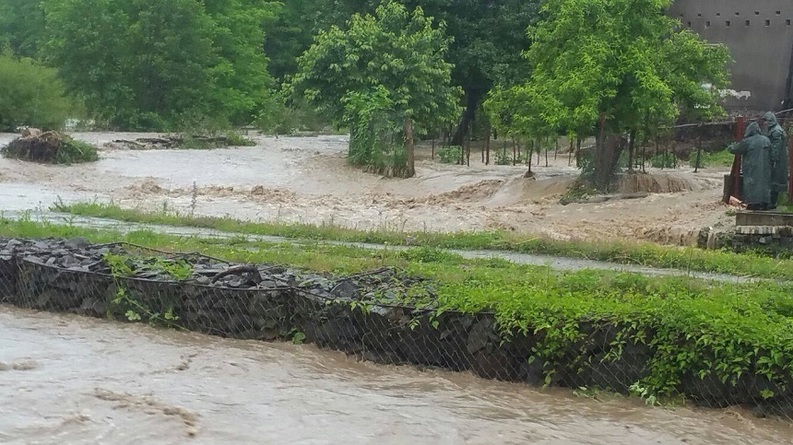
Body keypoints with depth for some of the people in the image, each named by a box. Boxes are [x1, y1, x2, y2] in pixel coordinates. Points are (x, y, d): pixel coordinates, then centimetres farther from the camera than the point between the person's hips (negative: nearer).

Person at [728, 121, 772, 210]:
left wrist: (730, 147, 22)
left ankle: (754, 203, -1)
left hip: (752, 169, -4)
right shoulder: (766, 140, 3)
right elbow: (770, 155, 11)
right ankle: (764, 203, 12)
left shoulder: (747, 141, -11)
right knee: (764, 182, 10)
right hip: (764, 169, 4)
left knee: (752, 183, 2)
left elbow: (735, 150, 2)